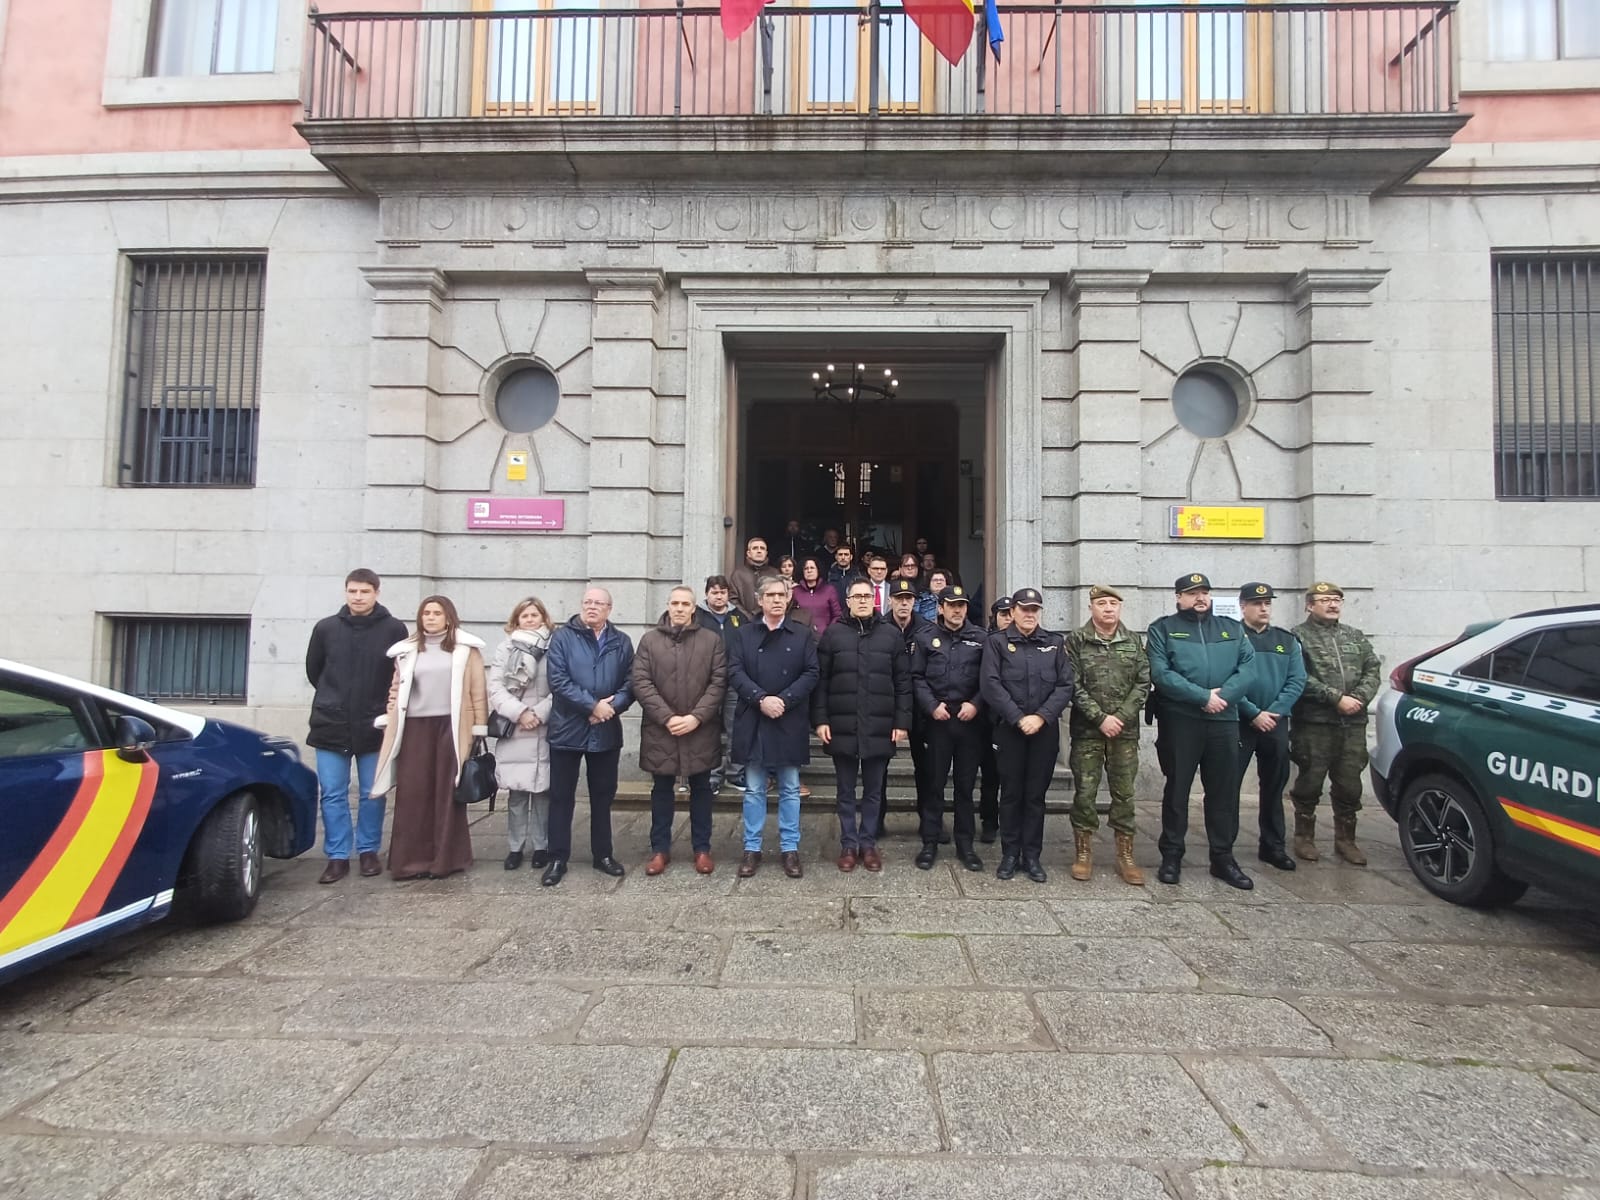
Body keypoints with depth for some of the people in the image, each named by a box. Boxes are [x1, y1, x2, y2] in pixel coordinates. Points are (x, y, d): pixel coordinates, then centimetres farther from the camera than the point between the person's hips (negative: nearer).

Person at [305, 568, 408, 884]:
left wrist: (383, 703, 3)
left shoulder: (394, 628, -6)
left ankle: (369, 851, 23)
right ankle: (337, 856, 15)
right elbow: (313, 670, 14)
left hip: (375, 725, -1)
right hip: (331, 725, 2)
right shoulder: (325, 627, 1)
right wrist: (335, 700, 15)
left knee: (373, 793, 8)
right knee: (332, 795, 5)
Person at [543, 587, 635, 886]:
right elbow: (558, 679, -12)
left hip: (606, 731, 2)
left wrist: (611, 706, -17)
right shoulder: (563, 637, -1)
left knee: (603, 795, 12)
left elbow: (630, 682, 1)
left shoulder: (622, 642, 7)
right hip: (567, 728, -2)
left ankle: (602, 854, 24)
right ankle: (558, 858, 16)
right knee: (561, 796, 5)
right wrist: (593, 705, -17)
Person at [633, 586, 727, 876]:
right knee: (661, 790, 11)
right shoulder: (649, 640, 3)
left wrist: (696, 717, -13)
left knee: (701, 789, 11)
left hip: (701, 731, 0)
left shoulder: (712, 640, 3)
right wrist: (667, 718, -13)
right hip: (660, 731, 0)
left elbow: (719, 682, -3)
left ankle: (702, 848, 23)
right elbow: (641, 683, -4)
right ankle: (660, 848, 24)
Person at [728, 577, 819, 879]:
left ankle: (789, 849, 18)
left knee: (790, 789, 8)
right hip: (753, 721, 1)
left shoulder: (803, 635, 4)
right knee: (754, 790, 8)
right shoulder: (744, 634, 6)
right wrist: (761, 699, -17)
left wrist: (784, 700, -15)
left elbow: (811, 673, -3)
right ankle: (752, 848, 18)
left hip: (789, 722, 0)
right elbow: (735, 672, -3)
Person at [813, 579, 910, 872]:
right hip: (842, 727, 0)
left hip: (879, 728, 1)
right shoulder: (833, 634, 2)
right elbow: (820, 680, 1)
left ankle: (868, 844, 24)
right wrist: (820, 719, -5)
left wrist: (902, 721, -1)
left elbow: (902, 682, 4)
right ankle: (848, 845, 22)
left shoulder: (891, 635, 4)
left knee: (873, 792, 11)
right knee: (846, 792, 10)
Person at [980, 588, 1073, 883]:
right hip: (1009, 729, -2)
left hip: (1045, 729, 2)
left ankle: (1032, 856, 16)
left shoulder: (1055, 643, 9)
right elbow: (991, 685, -8)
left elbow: (1065, 686, 1)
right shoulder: (997, 642, 2)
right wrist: (1018, 718, -14)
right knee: (1011, 793, 6)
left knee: (1036, 794, 7)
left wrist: (1041, 717, -11)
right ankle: (1010, 855, 16)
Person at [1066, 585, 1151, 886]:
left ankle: (1125, 855, 17)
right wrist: (1100, 718, -12)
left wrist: (1120, 717, -8)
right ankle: (1083, 852, 14)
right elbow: (1074, 686, -5)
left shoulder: (1133, 641, 7)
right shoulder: (1077, 640, 0)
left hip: (1125, 729, 2)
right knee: (1084, 792, 1)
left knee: (1124, 793, 6)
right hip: (1087, 729, -2)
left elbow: (1143, 683, 3)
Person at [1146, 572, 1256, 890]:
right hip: (1179, 720, -3)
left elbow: (1247, 666, 1)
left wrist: (1225, 695, -15)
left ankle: (1223, 857, 22)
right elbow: (1160, 673, -10)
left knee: (1224, 790, 9)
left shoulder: (1232, 628, 15)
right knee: (1177, 789, 5)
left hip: (1224, 721, 3)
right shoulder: (1162, 629, 3)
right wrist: (1203, 696, -16)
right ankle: (1171, 856, 15)